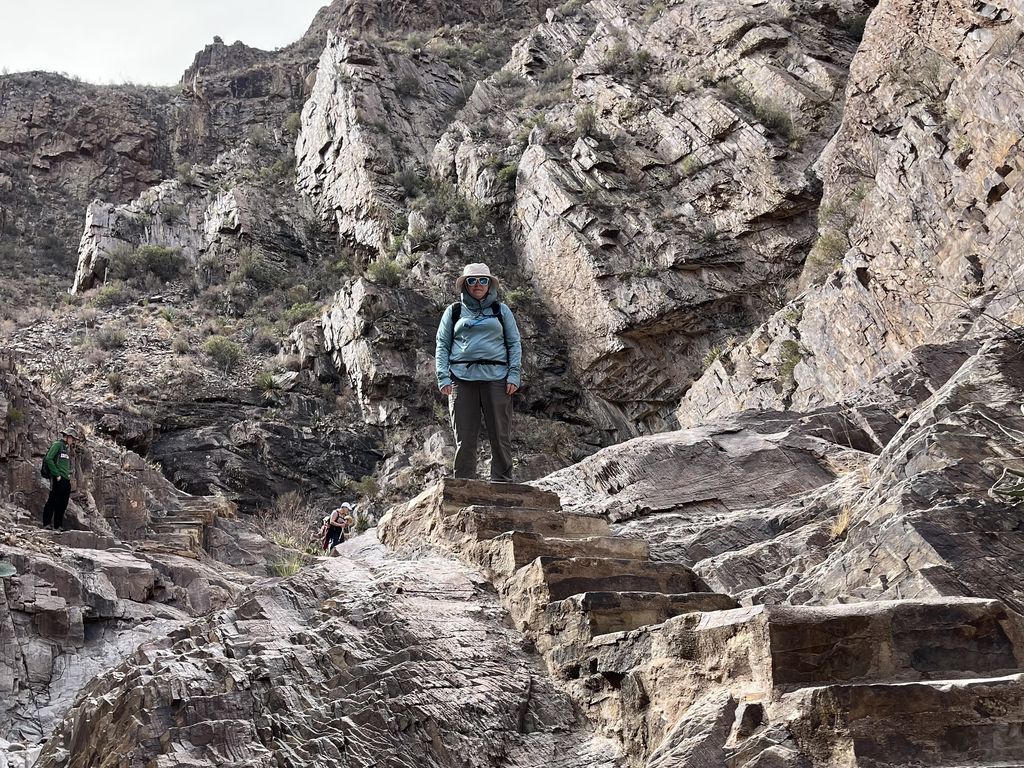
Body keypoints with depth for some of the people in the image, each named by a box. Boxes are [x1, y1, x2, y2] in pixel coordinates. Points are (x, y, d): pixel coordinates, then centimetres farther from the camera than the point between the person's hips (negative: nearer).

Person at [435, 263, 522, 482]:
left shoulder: (501, 310, 16)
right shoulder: (454, 311, 15)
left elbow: (515, 343, 13)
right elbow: (442, 346, 13)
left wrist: (514, 375, 0)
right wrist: (443, 377, -1)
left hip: (496, 377, 0)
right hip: (462, 378, 0)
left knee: (500, 436, -3)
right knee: (464, 438, -2)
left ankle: (502, 484, 2)